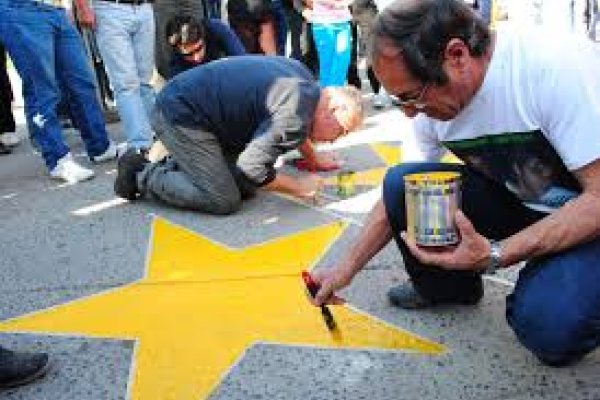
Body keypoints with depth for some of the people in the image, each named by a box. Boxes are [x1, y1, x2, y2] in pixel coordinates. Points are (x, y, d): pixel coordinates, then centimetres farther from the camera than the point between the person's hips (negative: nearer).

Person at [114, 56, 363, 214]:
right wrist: (298, 187, -9)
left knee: (246, 189, 6)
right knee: (224, 201, -14)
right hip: (179, 115, -10)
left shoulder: (303, 77, 4)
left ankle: (175, 166, 18)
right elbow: (252, 169, -24)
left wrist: (314, 159, 33)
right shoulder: (297, 114, -25)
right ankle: (143, 176, 0)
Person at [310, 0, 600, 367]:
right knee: (400, 183, -13)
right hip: (515, 204, 6)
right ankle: (449, 288, 11)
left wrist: (494, 255, -34)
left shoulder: (559, 67, -31)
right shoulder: (433, 102, -10)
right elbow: (399, 196, 4)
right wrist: (347, 269, 2)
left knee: (548, 327, -32)